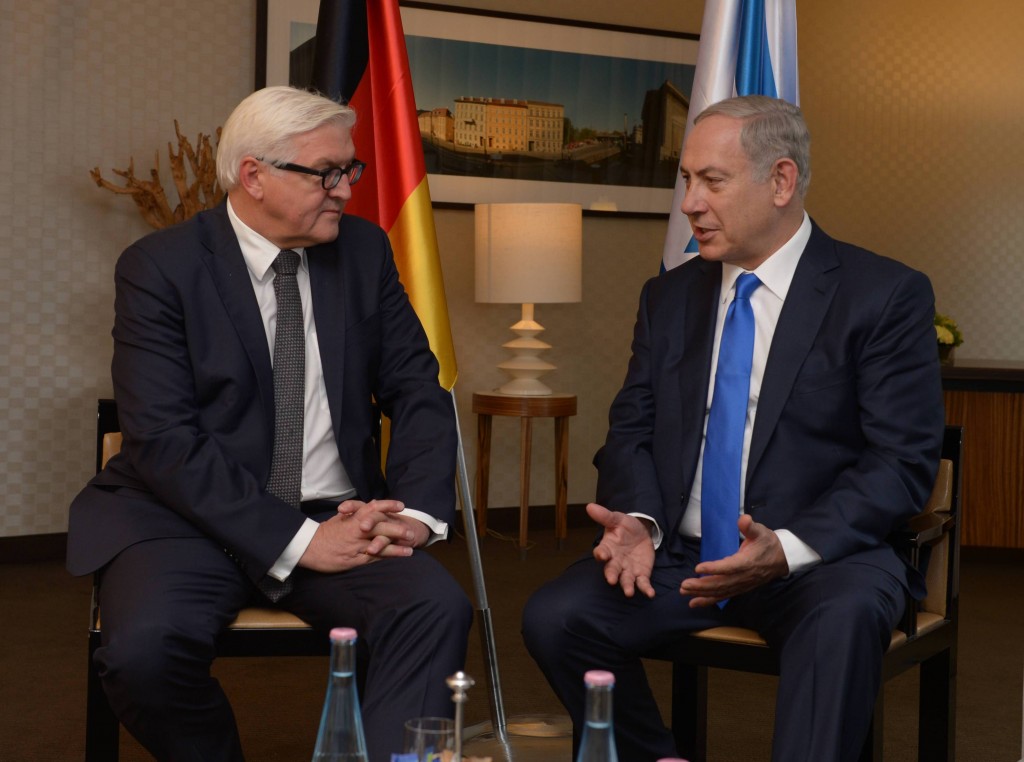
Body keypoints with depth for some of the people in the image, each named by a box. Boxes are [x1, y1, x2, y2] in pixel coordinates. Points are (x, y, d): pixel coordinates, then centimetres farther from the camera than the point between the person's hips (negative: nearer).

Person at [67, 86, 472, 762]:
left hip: (338, 518, 3)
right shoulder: (159, 269, -6)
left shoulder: (365, 250, 7)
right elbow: (164, 441, -15)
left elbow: (418, 391, 8)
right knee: (145, 648, -31)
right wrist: (297, 541, -22)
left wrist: (417, 511, -11)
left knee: (438, 606, -27)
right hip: (194, 519, -2)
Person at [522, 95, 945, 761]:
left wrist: (789, 548, -22)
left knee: (843, 620, -38)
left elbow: (904, 461, -8)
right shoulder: (670, 297, 14)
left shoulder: (886, 296, -2)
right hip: (679, 554, 5)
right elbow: (631, 429, 13)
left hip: (821, 555, -4)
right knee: (553, 617, -19)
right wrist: (640, 521, -10)